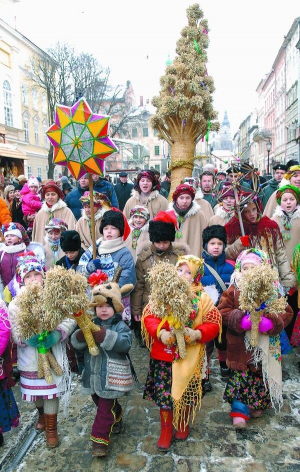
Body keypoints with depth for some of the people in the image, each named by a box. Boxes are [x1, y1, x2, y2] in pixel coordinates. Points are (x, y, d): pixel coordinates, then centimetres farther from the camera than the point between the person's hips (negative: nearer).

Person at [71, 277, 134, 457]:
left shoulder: (120, 326, -12)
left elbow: (124, 343, -30)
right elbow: (76, 342, -5)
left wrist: (103, 335, -36)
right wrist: (83, 334, -28)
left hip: (111, 376, -6)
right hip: (94, 374, 6)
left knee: (105, 408, -1)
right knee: (102, 403, 24)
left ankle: (100, 440, 12)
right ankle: (117, 421, 48)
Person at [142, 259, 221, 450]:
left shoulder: (202, 298, -4)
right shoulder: (162, 294, -2)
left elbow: (214, 323, -7)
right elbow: (149, 316, -4)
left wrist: (198, 334, -22)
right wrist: (159, 332, -21)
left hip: (189, 356, 0)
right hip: (164, 354, 1)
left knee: (186, 392, 15)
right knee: (163, 392, 7)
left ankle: (183, 424, 42)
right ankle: (166, 429, 29)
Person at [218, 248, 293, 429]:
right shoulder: (234, 290, -3)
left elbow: (286, 312, -1)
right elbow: (223, 309, -6)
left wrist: (272, 323, -19)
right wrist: (240, 319, -21)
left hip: (264, 345, 2)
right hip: (241, 344, -1)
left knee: (262, 374, 14)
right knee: (240, 375, 0)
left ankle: (257, 404, 37)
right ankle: (240, 411, 13)